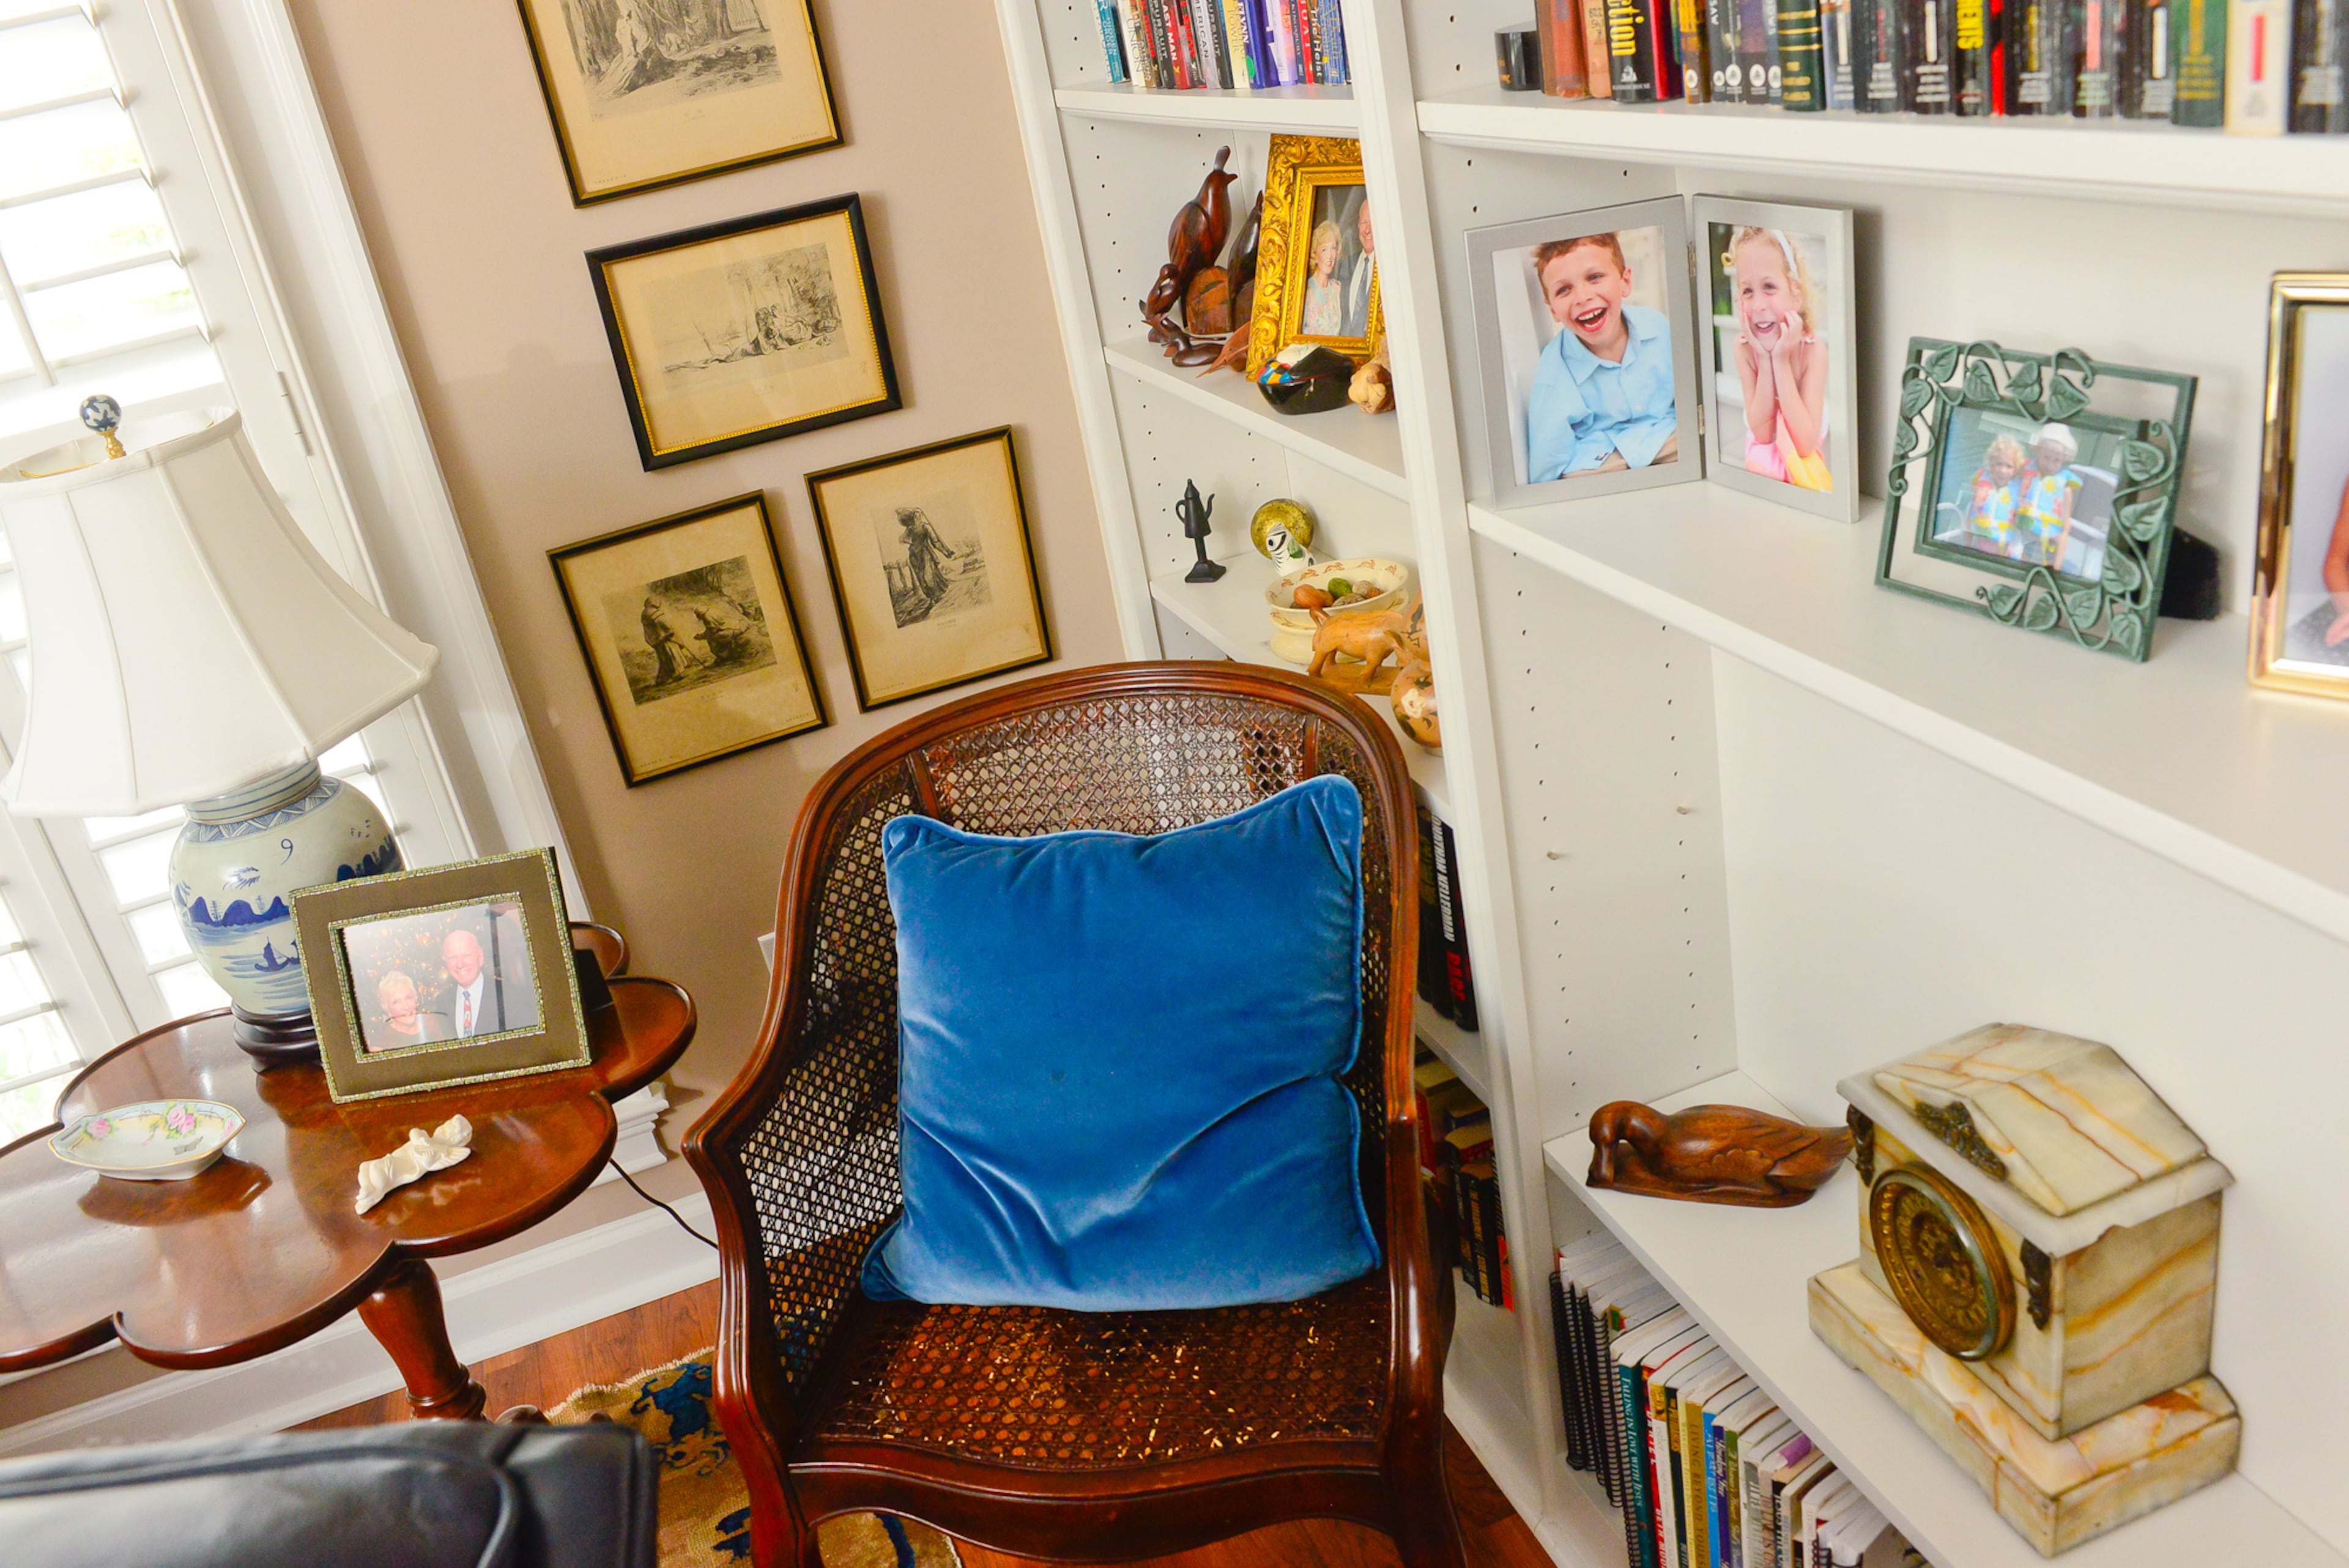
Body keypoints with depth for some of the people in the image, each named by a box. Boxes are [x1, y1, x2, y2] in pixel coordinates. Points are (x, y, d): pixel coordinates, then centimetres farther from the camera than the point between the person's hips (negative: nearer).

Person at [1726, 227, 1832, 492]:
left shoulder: (1814, 348, -20)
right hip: (1763, 463, -1)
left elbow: (1805, 443, -26)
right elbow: (1762, 434, -17)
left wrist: (1781, 360, -30)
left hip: (1806, 465, 1)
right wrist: (1765, 360, -27)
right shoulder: (1745, 347, -15)